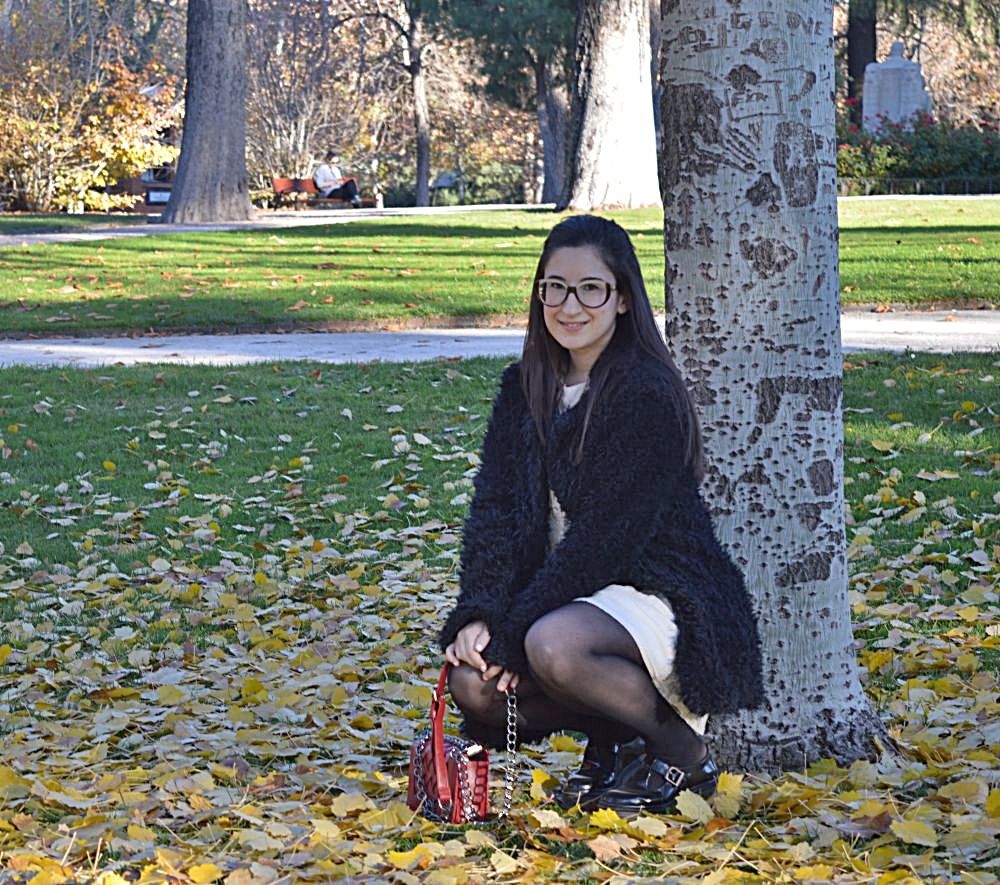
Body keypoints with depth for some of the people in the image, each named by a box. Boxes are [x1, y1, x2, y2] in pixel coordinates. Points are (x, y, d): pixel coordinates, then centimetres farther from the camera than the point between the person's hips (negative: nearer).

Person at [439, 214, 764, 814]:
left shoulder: (646, 393, -16)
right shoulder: (525, 388, 7)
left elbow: (606, 535, -21)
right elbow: (496, 510, 0)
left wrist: (512, 629, -21)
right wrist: (478, 615, -16)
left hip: (661, 596, -7)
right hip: (571, 597, 7)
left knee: (554, 647, -35)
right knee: (473, 684, -18)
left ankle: (685, 753, -9)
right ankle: (614, 740, 7)